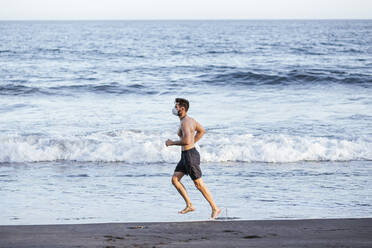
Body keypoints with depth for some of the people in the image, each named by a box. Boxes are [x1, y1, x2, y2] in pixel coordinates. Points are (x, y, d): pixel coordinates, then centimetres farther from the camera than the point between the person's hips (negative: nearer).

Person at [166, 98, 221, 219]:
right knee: (175, 180, 8)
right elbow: (202, 131, 26)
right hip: (186, 155, 10)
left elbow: (187, 141, -33)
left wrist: (172, 143, -19)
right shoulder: (190, 119, 11)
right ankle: (189, 205, 10)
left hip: (190, 155, -10)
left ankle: (215, 208, 6)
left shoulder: (185, 122, -20)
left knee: (199, 184, -2)